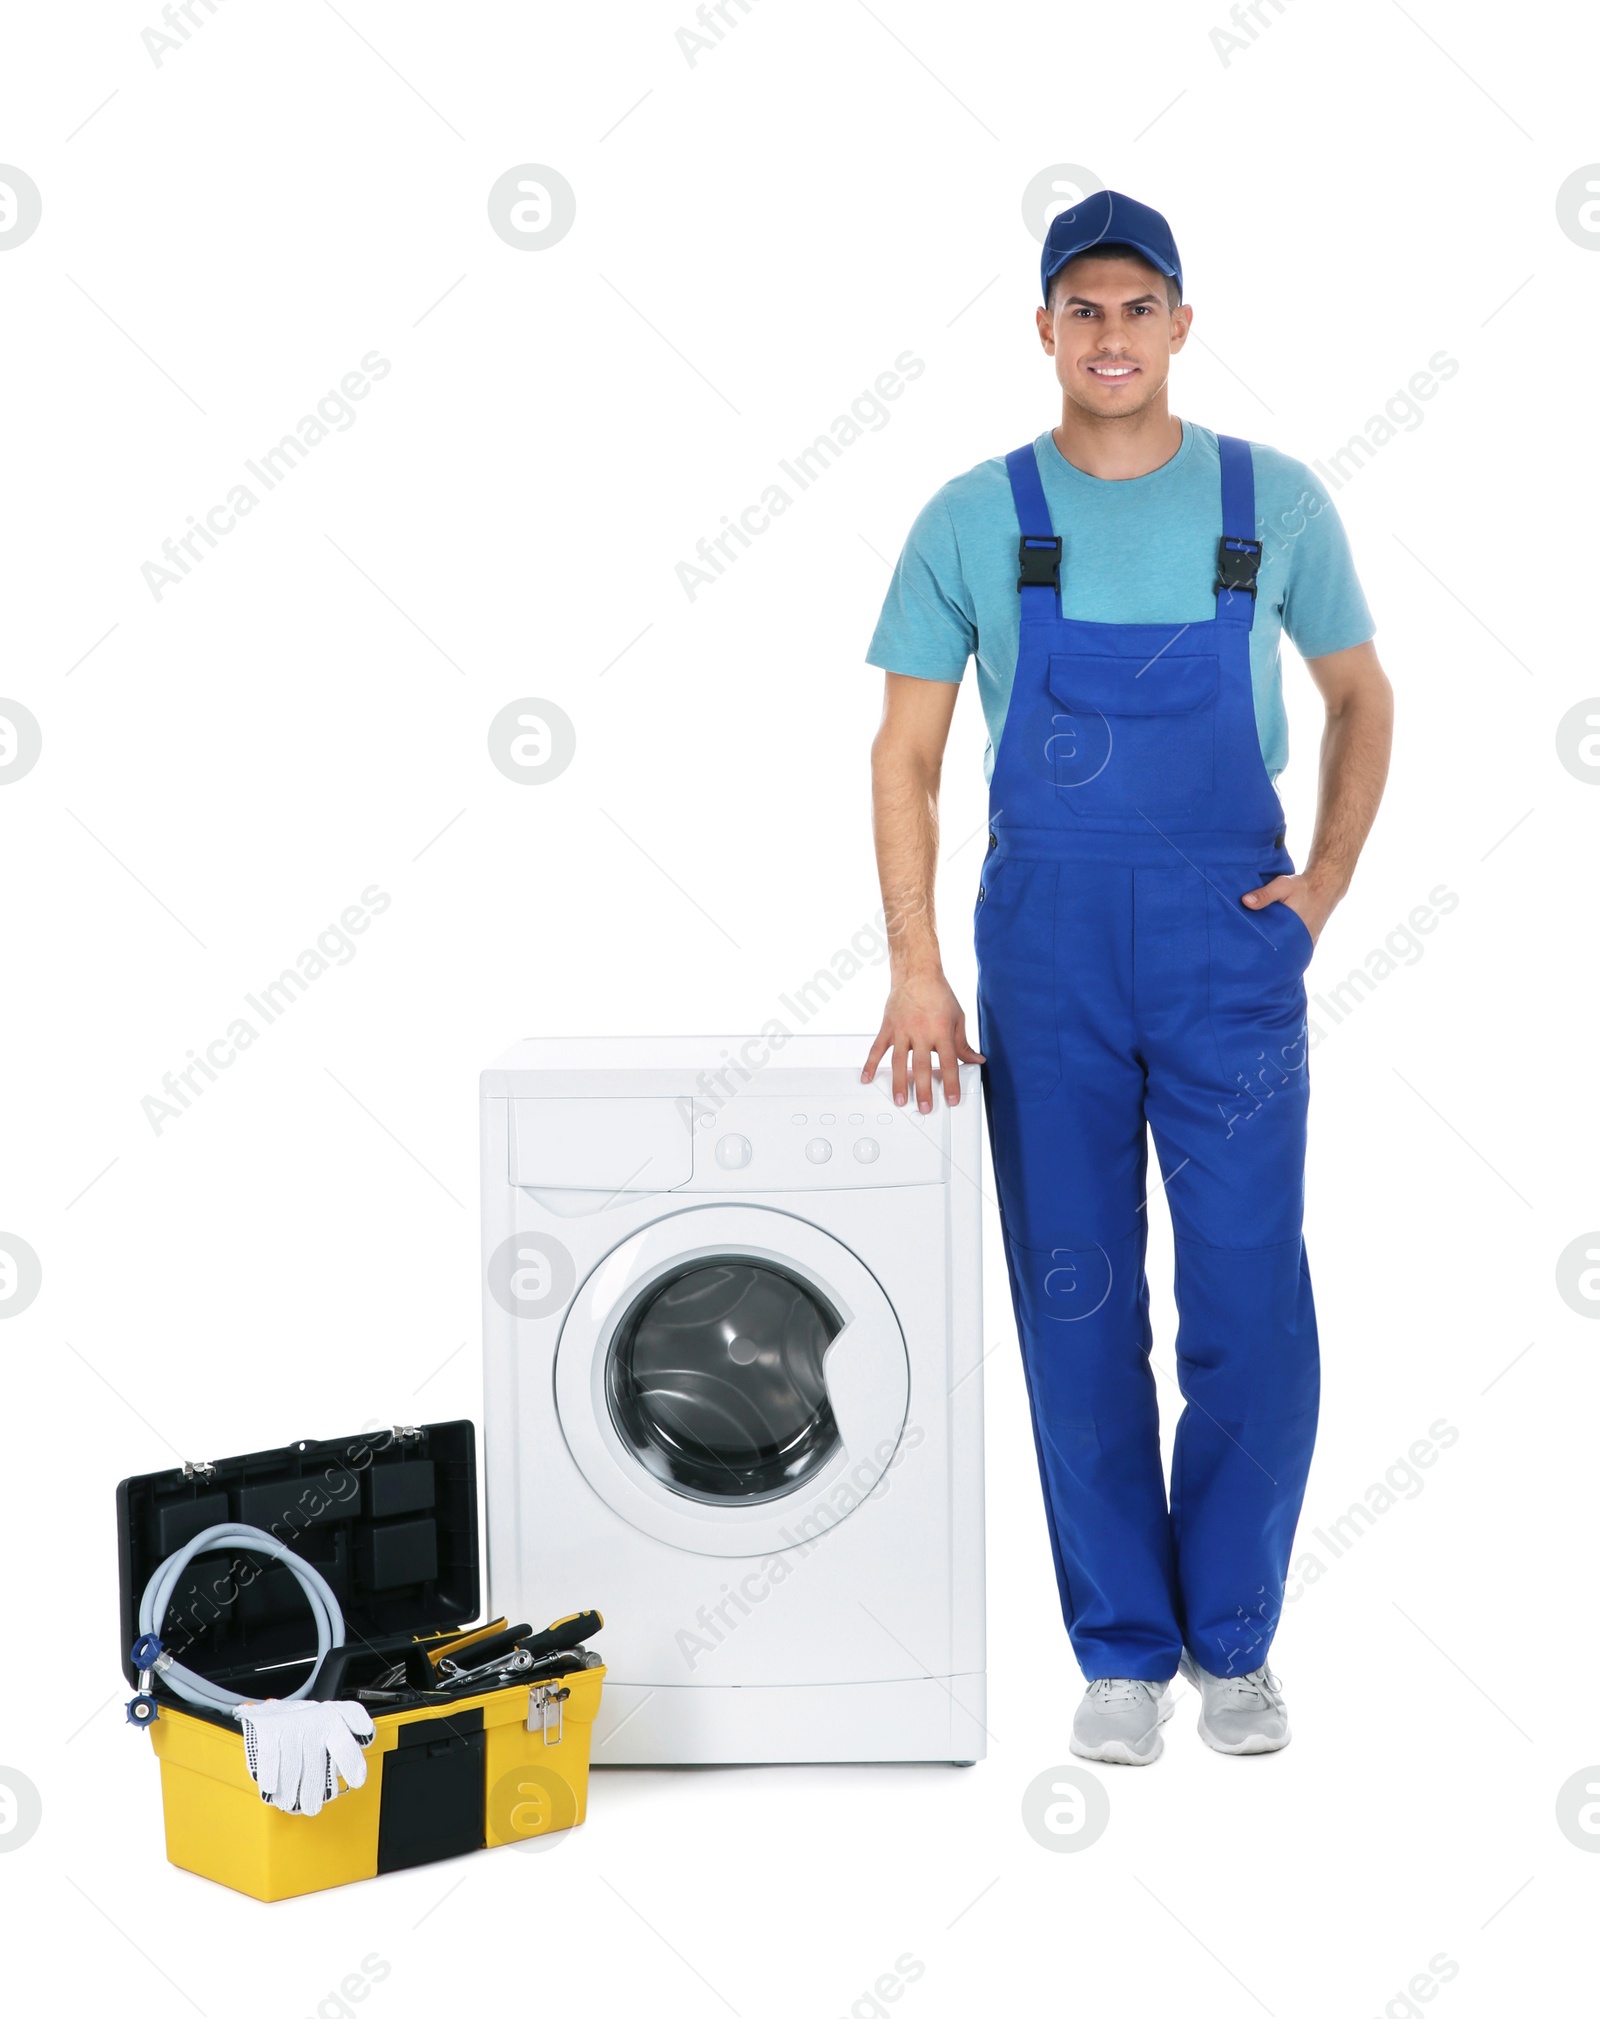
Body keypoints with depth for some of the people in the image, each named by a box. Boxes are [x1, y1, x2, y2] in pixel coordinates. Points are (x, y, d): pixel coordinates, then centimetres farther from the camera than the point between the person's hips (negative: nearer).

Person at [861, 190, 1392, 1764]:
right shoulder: (974, 520, 1)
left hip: (1229, 941, 0)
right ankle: (1121, 1649, 17)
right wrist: (915, 965, -9)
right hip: (1045, 939, 0)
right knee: (1077, 1307, 5)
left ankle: (1234, 1642, 17)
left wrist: (1322, 890, 4)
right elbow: (905, 756, 1)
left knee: (1251, 1308, 0)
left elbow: (1359, 699, 15)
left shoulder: (1273, 502, 3)